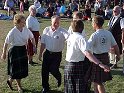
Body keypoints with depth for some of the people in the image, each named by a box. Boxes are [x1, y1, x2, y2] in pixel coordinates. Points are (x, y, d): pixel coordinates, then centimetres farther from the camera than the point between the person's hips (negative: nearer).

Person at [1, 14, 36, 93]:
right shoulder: (13, 32, -20)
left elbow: (32, 37, 12)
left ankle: (10, 81, 34)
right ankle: (19, 86, 23)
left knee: (23, 68, 12)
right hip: (15, 50, -6)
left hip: (23, 49, 6)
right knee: (17, 68, 2)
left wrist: (34, 46, 8)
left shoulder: (26, 29, -5)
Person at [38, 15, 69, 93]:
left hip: (57, 54, -3)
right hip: (47, 53, 4)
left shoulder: (62, 31, -11)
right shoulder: (46, 30, 1)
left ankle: (59, 78, 33)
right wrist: (40, 54, 10)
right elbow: (43, 43, 8)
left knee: (53, 69, -6)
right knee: (45, 70, 7)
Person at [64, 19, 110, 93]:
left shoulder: (70, 37, 7)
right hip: (77, 67, -7)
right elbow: (87, 53, -30)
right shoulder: (80, 38, -16)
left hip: (68, 65, 8)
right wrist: (100, 64, -37)